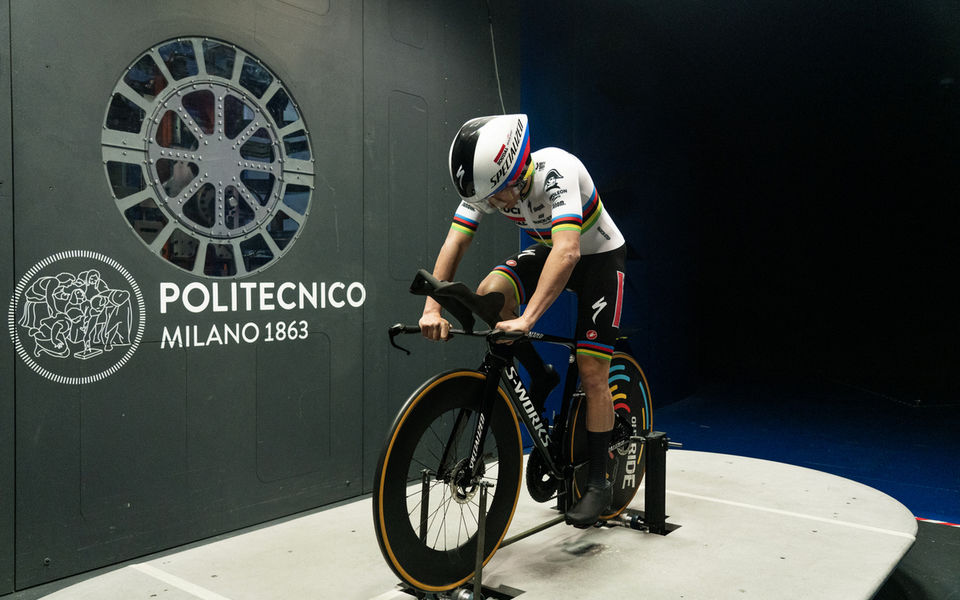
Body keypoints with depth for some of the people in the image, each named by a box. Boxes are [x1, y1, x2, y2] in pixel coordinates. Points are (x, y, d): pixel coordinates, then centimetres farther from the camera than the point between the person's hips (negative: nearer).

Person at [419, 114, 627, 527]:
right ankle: (540, 377, 0)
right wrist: (432, 309, -38)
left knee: (591, 370, -9)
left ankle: (598, 482, 5)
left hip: (599, 256, -5)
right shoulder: (488, 184, -18)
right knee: (489, 295, -24)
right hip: (545, 251, 5)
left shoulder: (556, 171, -36)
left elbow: (568, 251, -47)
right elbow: (454, 243, -24)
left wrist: (526, 319, -55)